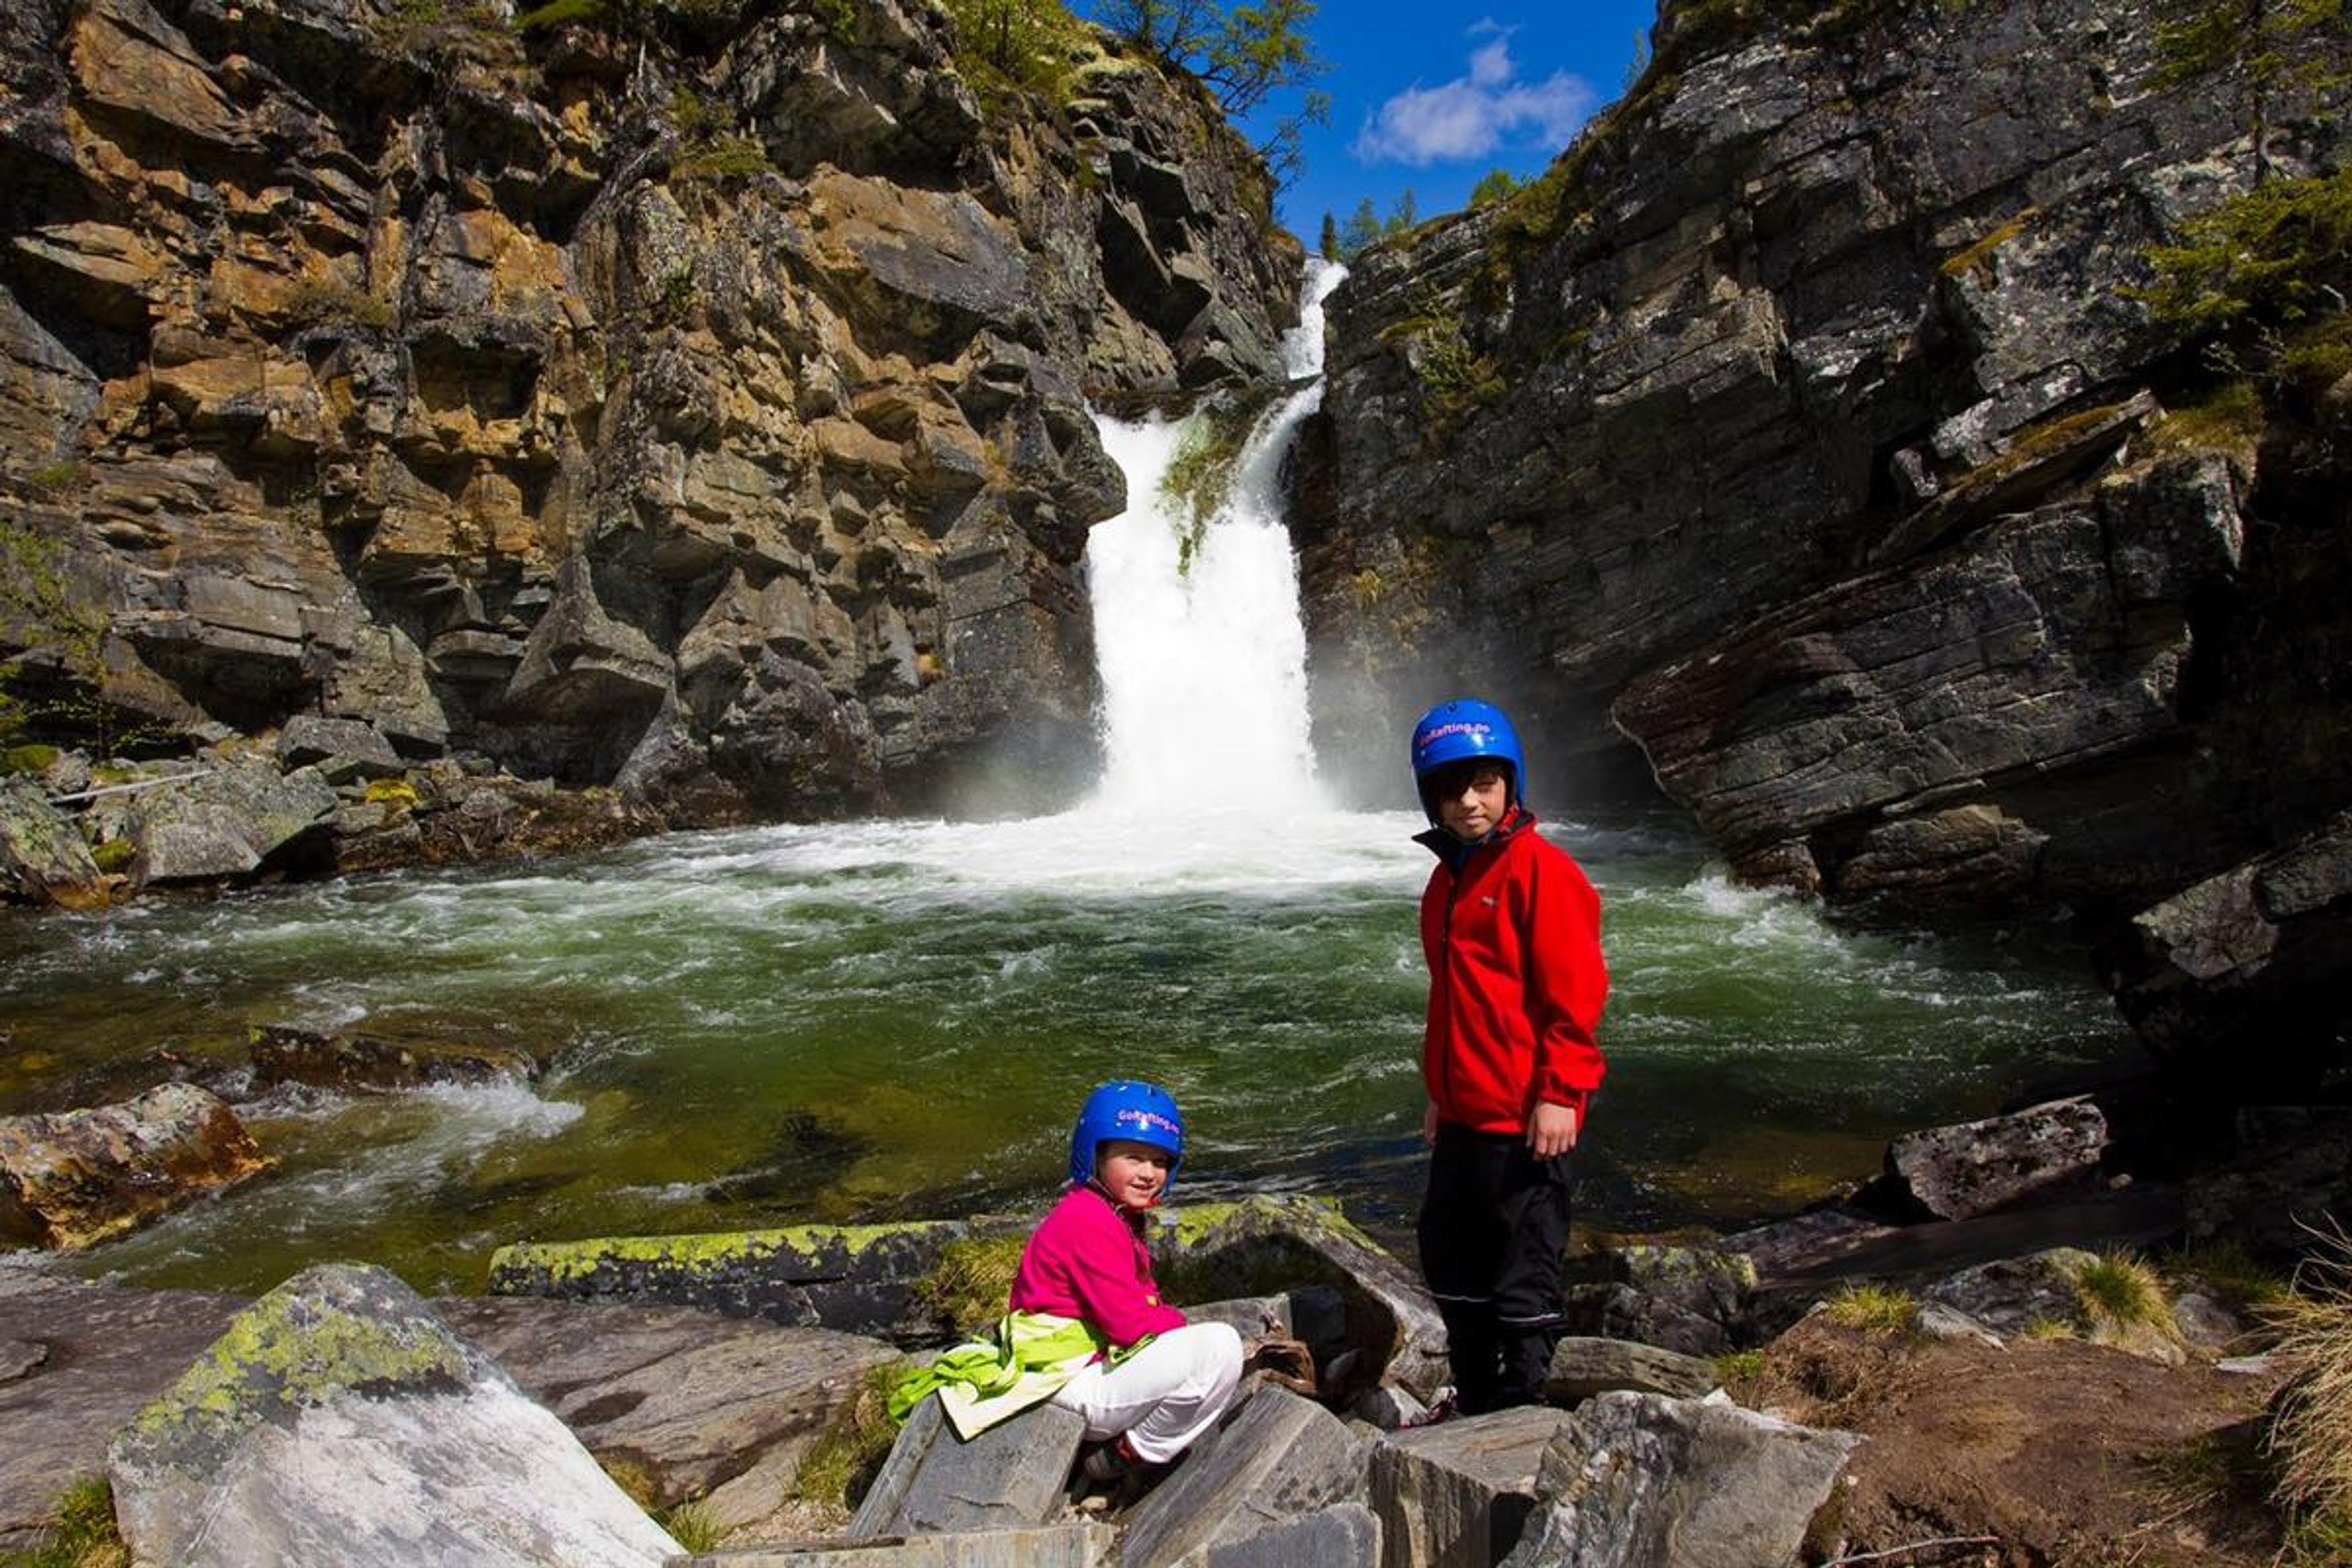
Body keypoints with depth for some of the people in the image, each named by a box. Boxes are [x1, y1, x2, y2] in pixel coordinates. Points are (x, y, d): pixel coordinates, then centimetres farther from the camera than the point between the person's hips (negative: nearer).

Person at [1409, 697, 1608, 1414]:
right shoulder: (1447, 877, 13)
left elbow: (1575, 990, -15)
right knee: (1451, 1258, 18)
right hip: (1462, 1115, 9)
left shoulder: (1540, 868, -12)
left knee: (1523, 1267, 3)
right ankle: (1475, 1403, 35)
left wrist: (1559, 1092, -18)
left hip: (1524, 1116, -9)